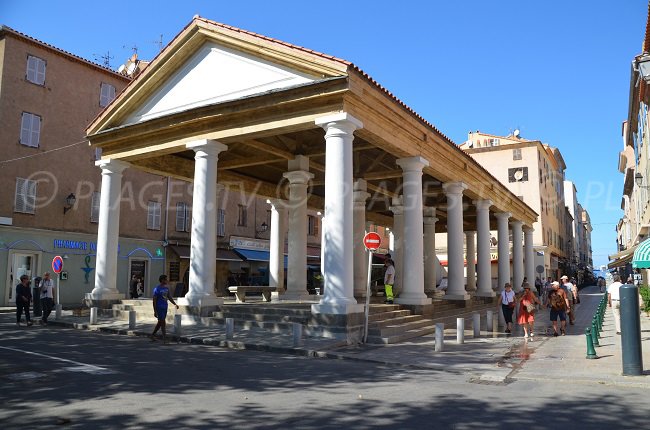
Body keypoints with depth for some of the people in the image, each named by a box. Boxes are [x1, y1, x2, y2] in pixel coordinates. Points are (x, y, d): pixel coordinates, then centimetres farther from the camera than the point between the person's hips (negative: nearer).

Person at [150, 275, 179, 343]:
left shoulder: (167, 288, 9)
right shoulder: (157, 289, -11)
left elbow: (169, 297, 16)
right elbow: (154, 300, -11)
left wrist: (175, 304, 5)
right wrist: (155, 311, -14)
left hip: (165, 308, 7)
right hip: (159, 308, -7)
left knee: (160, 322, 15)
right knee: (163, 322, -8)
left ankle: (153, 335, 30)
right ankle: (164, 338, -5)